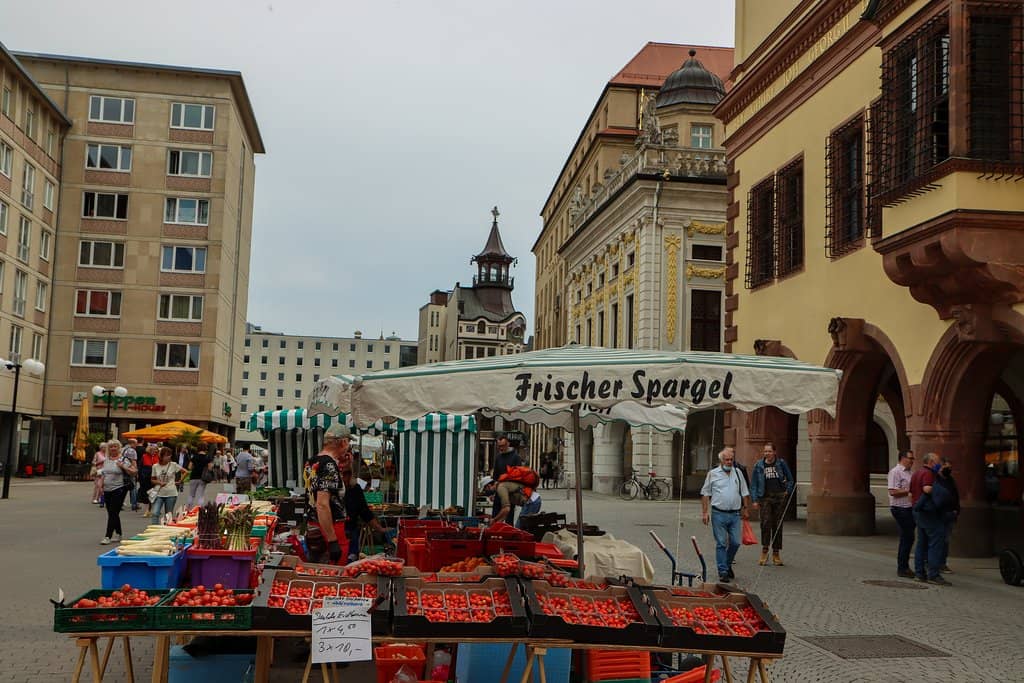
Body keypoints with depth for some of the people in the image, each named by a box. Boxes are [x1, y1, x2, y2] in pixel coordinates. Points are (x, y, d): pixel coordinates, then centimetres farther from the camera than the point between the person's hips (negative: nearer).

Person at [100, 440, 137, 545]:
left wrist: (123, 467, -21)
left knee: (113, 513, -10)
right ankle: (118, 534, 24)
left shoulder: (124, 460, -6)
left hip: (119, 489, -7)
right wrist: (101, 486, 16)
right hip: (107, 490, 7)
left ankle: (108, 536, -11)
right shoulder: (106, 460, 13)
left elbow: (134, 473, -10)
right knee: (112, 513, 12)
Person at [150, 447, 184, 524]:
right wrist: (159, 482, -9)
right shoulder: (155, 466, 2)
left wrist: (179, 481, 0)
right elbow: (152, 480, 10)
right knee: (155, 513, -14)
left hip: (171, 494, -1)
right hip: (159, 494, 1)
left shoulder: (173, 465, -3)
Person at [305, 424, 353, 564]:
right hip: (328, 529, -10)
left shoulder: (315, 462, 10)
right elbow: (322, 505, -26)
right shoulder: (329, 466, -18)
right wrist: (333, 541, -27)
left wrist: (344, 466, 13)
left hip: (313, 528, 10)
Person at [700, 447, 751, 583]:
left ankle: (728, 565, 27)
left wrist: (746, 509, 13)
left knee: (736, 542, 3)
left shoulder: (737, 473, 11)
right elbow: (705, 494, 3)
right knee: (721, 544, -1)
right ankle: (723, 572, 5)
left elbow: (745, 493, 18)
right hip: (719, 514, -3)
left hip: (735, 514, 3)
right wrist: (704, 512, -3)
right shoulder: (713, 474, 1)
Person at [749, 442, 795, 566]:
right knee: (766, 523, -14)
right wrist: (755, 500, -1)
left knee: (778, 525, 5)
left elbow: (790, 480, 15)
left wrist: (787, 491, 2)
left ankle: (776, 553, 13)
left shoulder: (781, 463, 4)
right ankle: (764, 551, -5)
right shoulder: (759, 465, 4)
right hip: (765, 498, -1)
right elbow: (753, 484, 6)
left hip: (780, 498, 1)